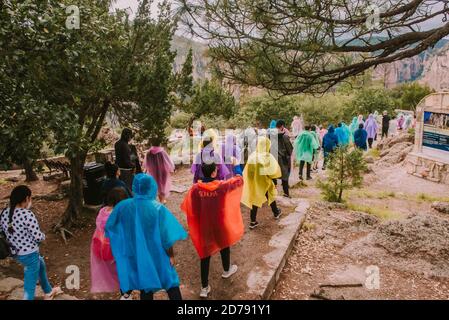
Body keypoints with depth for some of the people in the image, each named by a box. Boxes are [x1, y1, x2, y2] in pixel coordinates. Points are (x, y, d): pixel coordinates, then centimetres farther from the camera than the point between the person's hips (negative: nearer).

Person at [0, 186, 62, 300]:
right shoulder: (27, 214, -27)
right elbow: (38, 237, -25)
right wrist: (43, 235, 1)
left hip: (15, 253, 9)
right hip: (29, 254, -9)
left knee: (41, 264, 32)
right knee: (30, 285, 8)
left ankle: (48, 292, 52)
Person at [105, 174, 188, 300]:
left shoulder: (122, 206, -11)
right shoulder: (158, 208, -20)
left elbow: (110, 228, 2)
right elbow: (167, 236, -17)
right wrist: (171, 255, -2)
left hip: (135, 257, 3)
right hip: (157, 255, -3)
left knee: (145, 287, 21)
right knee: (171, 284, 16)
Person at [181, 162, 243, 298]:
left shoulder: (195, 188, -15)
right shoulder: (222, 186, -20)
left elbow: (188, 208, -10)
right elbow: (239, 180, -4)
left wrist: (194, 225, 5)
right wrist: (236, 165, 9)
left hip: (204, 227, 1)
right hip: (220, 225, -1)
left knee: (205, 252, 11)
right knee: (224, 245, 26)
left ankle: (204, 287, 18)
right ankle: (226, 270, 52)